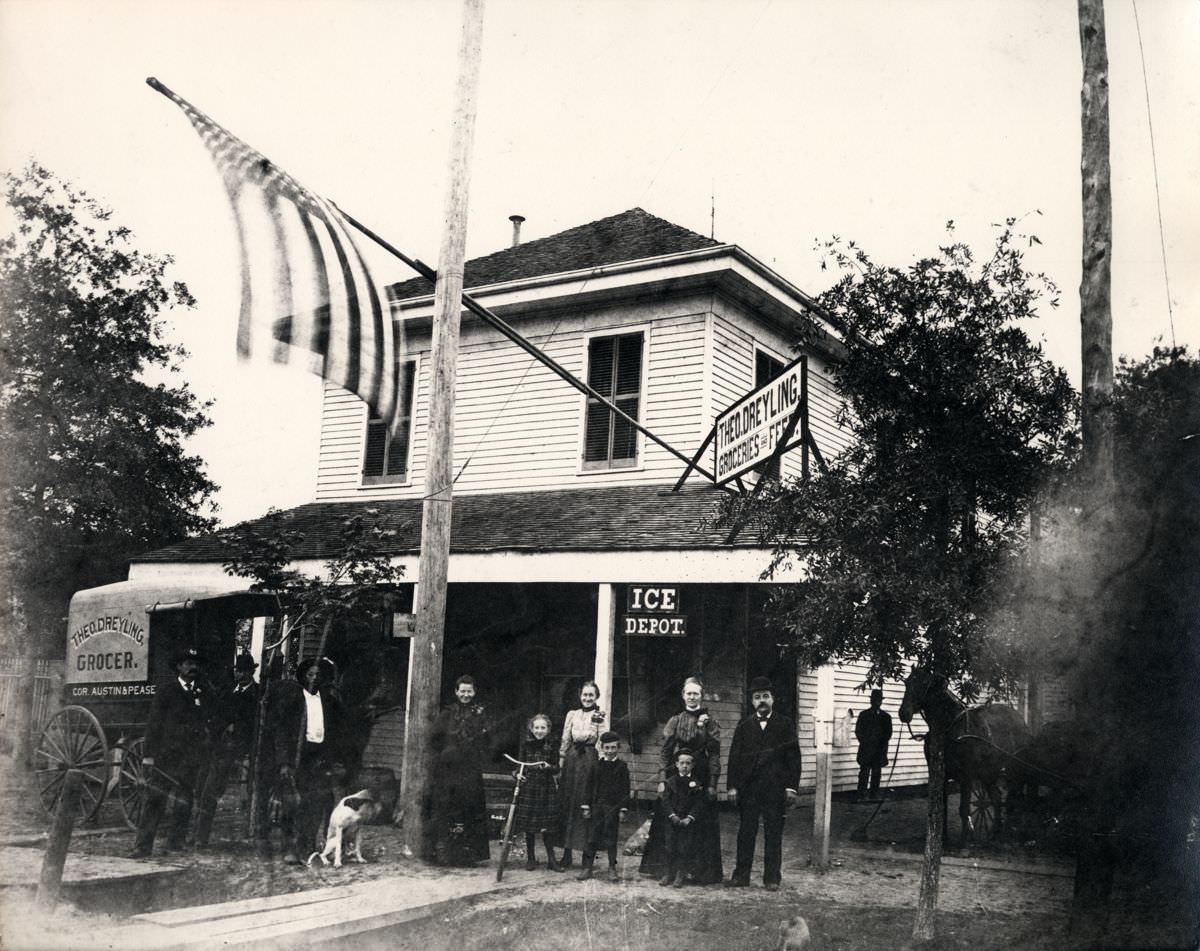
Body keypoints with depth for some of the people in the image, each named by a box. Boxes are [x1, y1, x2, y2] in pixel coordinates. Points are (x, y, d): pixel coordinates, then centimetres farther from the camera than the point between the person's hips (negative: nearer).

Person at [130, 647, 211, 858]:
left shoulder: (202, 694, 14)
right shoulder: (166, 690, 4)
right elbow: (154, 723, 1)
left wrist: (203, 756, 8)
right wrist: (149, 754, -7)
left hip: (191, 758, 3)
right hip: (166, 753, -3)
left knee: (184, 801, 4)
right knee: (155, 799, -8)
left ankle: (175, 842, 12)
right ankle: (143, 845, -7)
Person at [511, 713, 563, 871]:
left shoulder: (552, 745, -1)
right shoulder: (526, 744, 0)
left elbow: (557, 769, 1)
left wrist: (549, 767, -20)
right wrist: (517, 774, -12)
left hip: (547, 787, 0)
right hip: (528, 786, 0)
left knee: (548, 826, 2)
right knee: (529, 825, 5)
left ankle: (551, 859, 12)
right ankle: (530, 857, 18)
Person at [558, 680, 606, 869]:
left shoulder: (600, 716, 2)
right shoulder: (572, 715, 9)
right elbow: (565, 741, 10)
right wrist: (560, 766, 8)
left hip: (590, 761, -3)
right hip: (572, 760, 3)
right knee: (567, 804, 3)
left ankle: (587, 852, 5)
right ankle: (567, 853, 9)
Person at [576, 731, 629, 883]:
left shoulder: (621, 766, -1)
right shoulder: (597, 765, 4)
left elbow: (625, 789, -1)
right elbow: (589, 786, 6)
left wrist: (623, 809, -6)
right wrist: (586, 806, 1)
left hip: (613, 807, -1)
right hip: (596, 806, 2)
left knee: (611, 838, 5)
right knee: (592, 837, 3)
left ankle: (612, 868, 16)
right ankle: (587, 867, 10)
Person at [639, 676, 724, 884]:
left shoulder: (710, 723, 3)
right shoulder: (675, 721, 7)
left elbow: (714, 755, 0)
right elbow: (666, 751, 4)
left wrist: (712, 784, -7)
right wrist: (663, 779, -4)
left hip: (701, 776, -1)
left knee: (700, 825, 0)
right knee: (670, 824, 1)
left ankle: (701, 871, 9)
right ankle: (668, 868, 10)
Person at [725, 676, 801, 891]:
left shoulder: (785, 725, 5)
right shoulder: (744, 727, 10)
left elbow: (793, 757, 2)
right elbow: (734, 757, 8)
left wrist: (791, 786, -5)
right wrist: (732, 786, 0)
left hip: (775, 788, -1)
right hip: (748, 788, 2)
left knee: (773, 834, 3)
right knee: (746, 833, 4)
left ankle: (772, 878, 10)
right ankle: (741, 875, 11)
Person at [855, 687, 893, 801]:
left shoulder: (886, 716, 12)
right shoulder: (864, 715, 9)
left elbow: (888, 733, 10)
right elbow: (858, 731, 6)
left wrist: (882, 743, -5)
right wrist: (865, 742, -5)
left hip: (879, 750, 2)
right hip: (865, 750, -2)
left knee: (876, 773, 2)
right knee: (864, 773, -5)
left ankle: (875, 796, 8)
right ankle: (861, 796, -3)